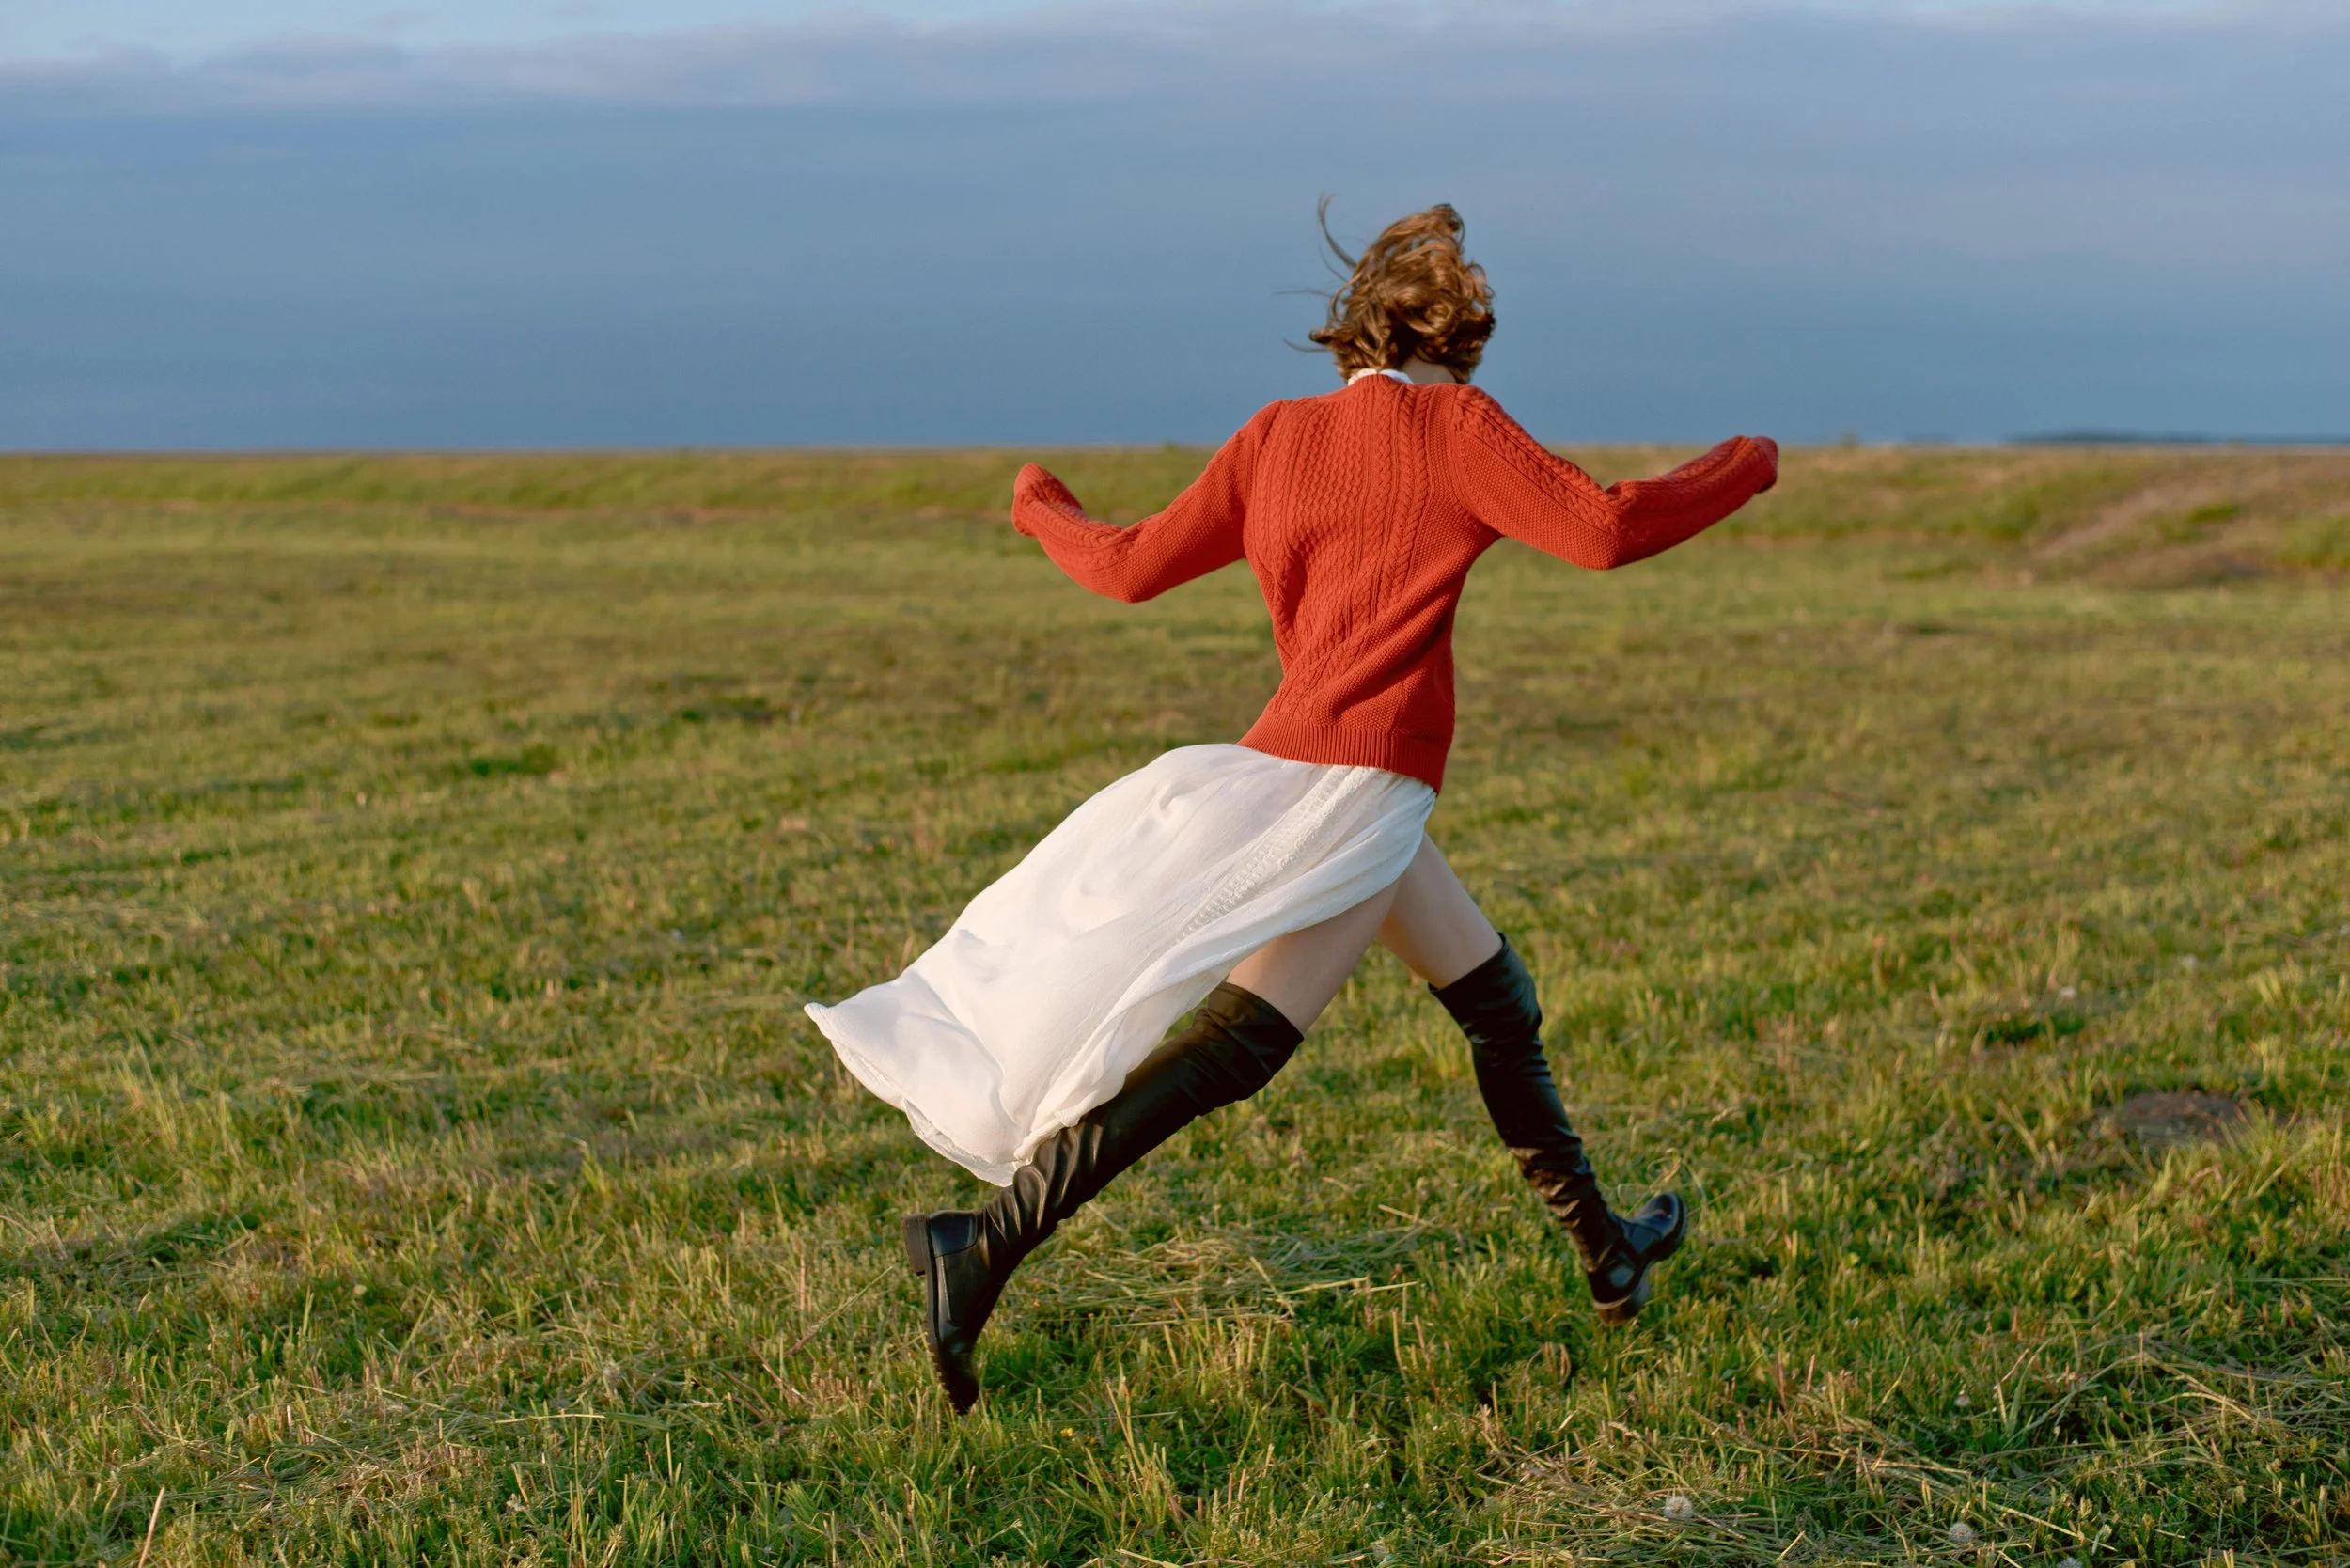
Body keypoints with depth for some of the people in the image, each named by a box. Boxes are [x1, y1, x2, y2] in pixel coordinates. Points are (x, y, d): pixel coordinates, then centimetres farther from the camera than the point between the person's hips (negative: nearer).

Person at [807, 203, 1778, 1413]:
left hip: (1298, 762, 9)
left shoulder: (1277, 437, 13)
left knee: (1497, 1003, 21)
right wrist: (1742, 470, 4)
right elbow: (1604, 530, -11)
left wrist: (1042, 508, 31)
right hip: (1357, 784, -8)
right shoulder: (1450, 425, -3)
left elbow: (1131, 566, 12)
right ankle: (986, 1247, -22)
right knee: (1222, 1052, -14)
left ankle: (1607, 1257, 32)